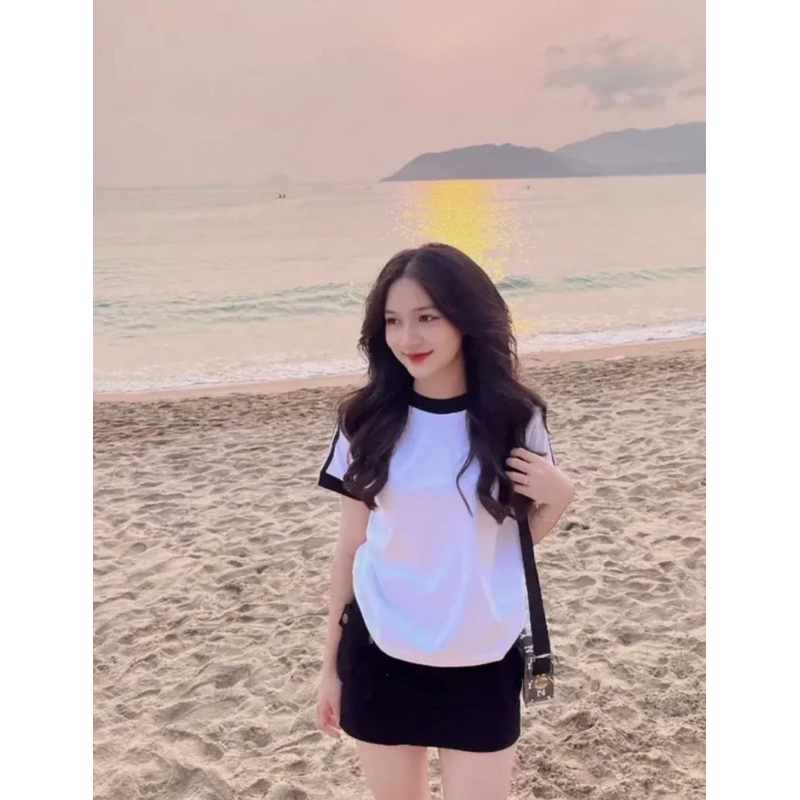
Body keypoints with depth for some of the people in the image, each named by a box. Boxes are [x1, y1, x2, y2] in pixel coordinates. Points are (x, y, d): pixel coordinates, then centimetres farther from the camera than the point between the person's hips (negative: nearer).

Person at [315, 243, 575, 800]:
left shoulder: (515, 419, -7)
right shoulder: (368, 421, -6)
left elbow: (521, 536, 4)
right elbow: (350, 545, 1)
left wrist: (560, 497, -16)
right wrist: (331, 662, 7)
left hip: (482, 664, -1)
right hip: (381, 658, 1)